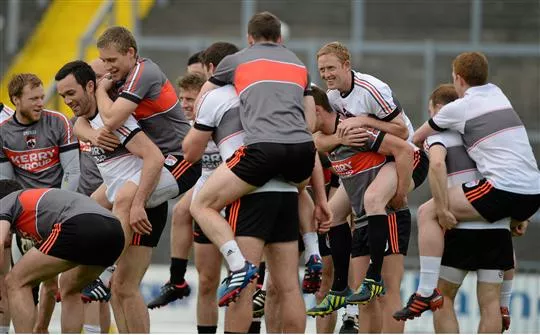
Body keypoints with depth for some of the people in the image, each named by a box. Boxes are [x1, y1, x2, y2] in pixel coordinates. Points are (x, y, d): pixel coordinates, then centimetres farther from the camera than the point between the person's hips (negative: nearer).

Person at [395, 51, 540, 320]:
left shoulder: (457, 108, 3)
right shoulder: (497, 94, 20)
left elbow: (415, 139, 15)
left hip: (503, 189, -7)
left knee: (428, 214, 1)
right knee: (511, 222, 39)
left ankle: (426, 292, -8)